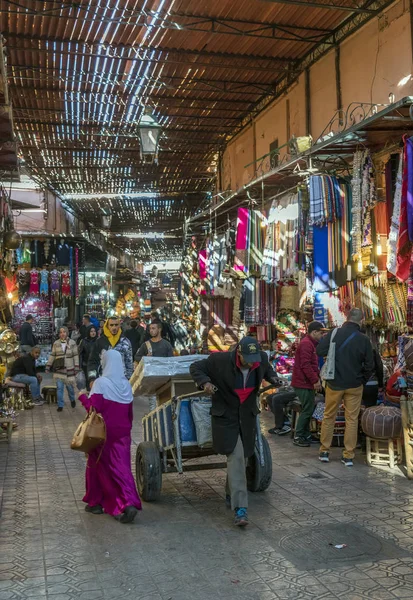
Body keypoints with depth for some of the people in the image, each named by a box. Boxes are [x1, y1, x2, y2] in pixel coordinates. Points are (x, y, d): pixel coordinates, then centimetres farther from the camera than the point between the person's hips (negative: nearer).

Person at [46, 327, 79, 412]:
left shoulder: (72, 343, -2)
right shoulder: (56, 343, 3)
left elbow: (75, 356, -1)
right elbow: (52, 355, 8)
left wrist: (76, 367, -5)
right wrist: (48, 366, 5)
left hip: (69, 369, -1)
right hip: (59, 369, 1)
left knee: (70, 386, 6)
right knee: (59, 388, -1)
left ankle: (72, 400, 34)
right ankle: (60, 405, 7)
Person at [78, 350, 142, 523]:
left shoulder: (101, 383, -13)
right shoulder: (126, 385, 4)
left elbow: (94, 408, -18)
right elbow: (130, 413, 9)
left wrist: (83, 397, -2)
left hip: (103, 433, -4)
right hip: (122, 433, 4)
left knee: (98, 465, 14)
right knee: (121, 467, 3)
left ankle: (96, 502, 27)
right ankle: (129, 503, -15)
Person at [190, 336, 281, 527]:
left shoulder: (261, 359, -9)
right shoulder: (220, 360, -22)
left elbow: (267, 369, 16)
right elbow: (195, 367, -9)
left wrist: (273, 377, -5)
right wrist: (205, 382, -26)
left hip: (247, 416, 5)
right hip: (226, 416, -5)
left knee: (240, 457, 15)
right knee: (236, 457, -15)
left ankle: (231, 494, 39)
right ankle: (240, 508, -16)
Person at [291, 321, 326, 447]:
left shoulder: (311, 343, 18)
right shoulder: (306, 344, -16)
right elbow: (305, 365, -23)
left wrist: (317, 378, 13)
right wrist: (315, 380, -19)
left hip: (307, 383, 11)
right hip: (304, 384, -11)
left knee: (308, 409, 15)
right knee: (307, 410, -6)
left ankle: (306, 435, 23)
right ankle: (298, 437, 1)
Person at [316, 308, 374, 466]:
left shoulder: (334, 333, -11)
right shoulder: (364, 339, -9)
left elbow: (319, 351, -11)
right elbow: (369, 365, -3)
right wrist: (362, 380, 14)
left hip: (334, 383, 1)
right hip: (354, 385, 0)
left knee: (329, 416, 14)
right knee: (352, 419, 8)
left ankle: (324, 451, 20)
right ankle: (348, 456, 9)